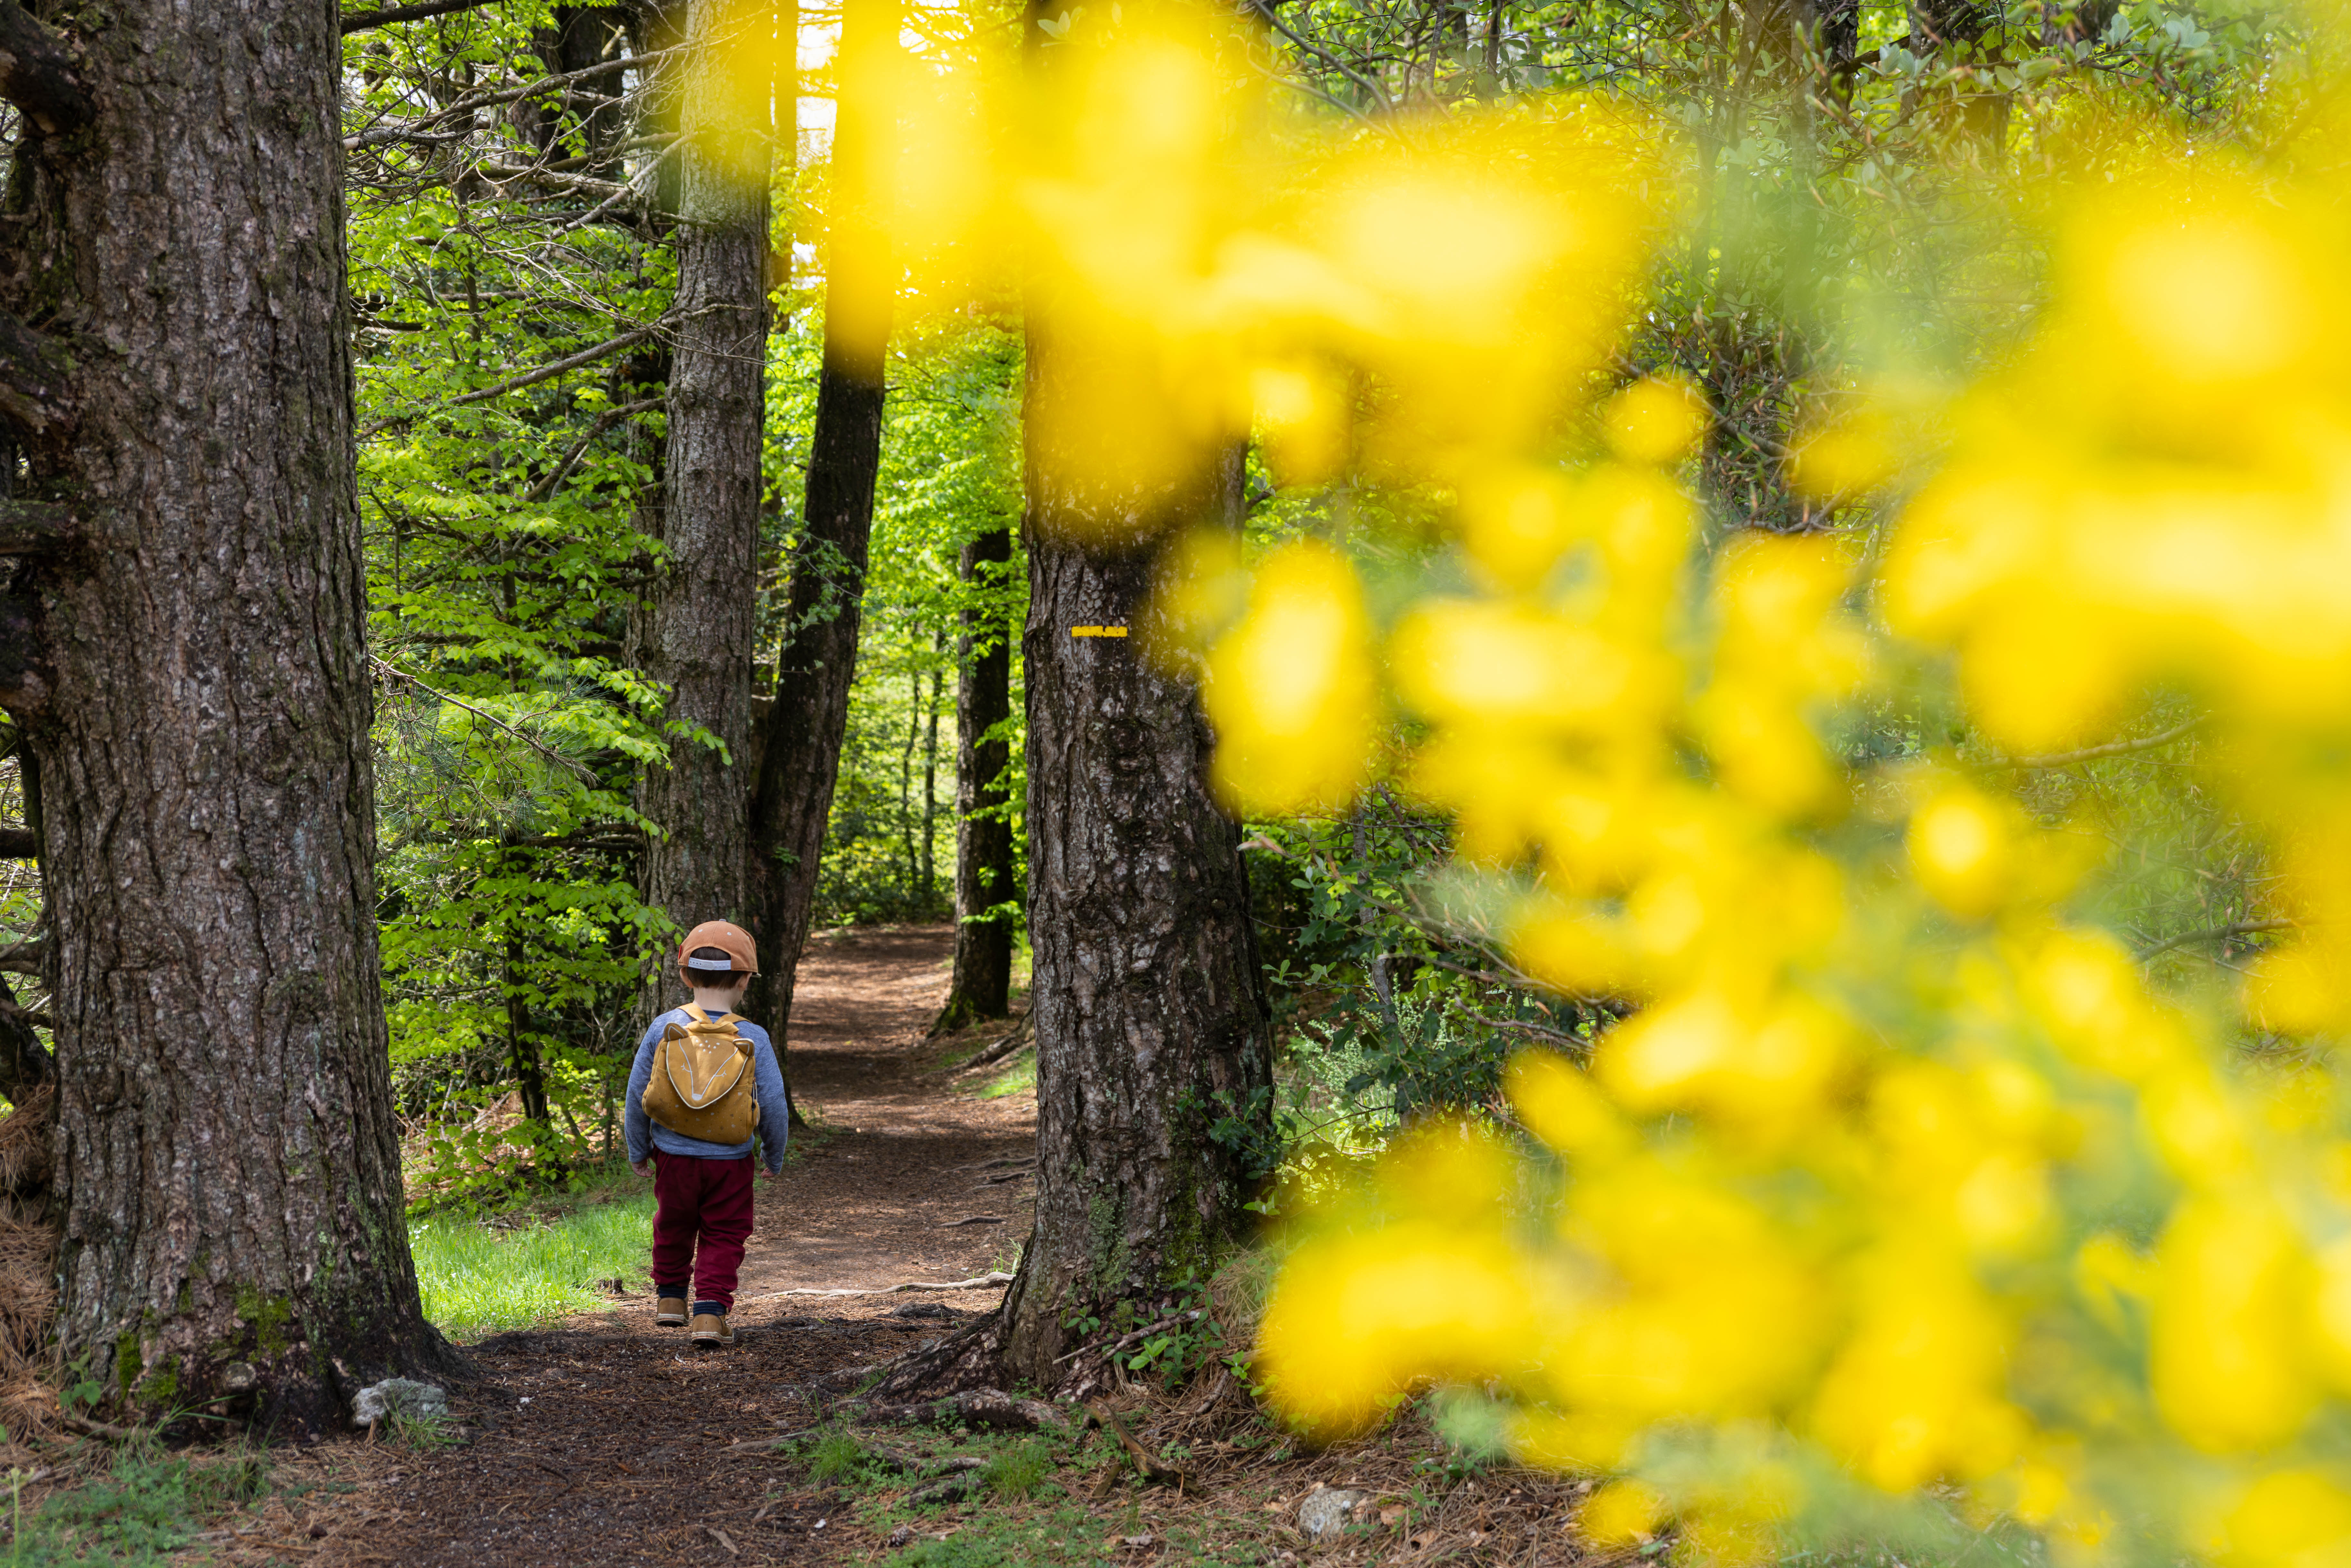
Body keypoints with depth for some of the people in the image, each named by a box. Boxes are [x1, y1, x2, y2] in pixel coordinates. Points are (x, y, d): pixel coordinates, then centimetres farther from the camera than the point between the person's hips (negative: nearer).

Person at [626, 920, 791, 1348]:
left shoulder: (664, 1028, -6)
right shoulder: (753, 1038, -10)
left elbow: (637, 1094, -1)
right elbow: (773, 1104, -8)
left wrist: (638, 1150, 12)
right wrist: (775, 1158, 8)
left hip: (674, 1157, 2)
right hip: (730, 1162, -2)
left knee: (673, 1228, 23)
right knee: (723, 1237, 8)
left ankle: (670, 1297, 38)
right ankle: (710, 1313, -4)